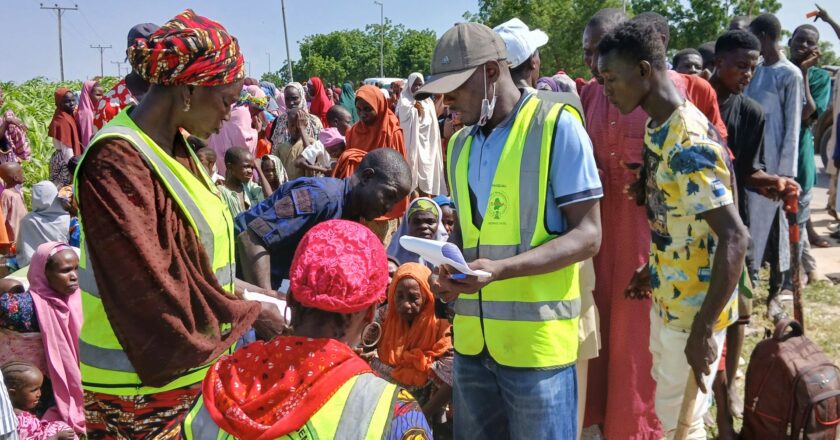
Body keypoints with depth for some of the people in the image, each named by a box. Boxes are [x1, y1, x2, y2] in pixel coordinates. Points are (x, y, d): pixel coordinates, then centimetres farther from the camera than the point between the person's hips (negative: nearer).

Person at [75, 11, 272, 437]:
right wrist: (248, 316, -15)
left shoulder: (175, 147, 5)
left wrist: (246, 291, 4)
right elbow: (150, 289, -23)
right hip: (143, 384, -8)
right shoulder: (117, 162, -22)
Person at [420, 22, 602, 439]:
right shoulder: (460, 145, 12)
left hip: (537, 340, -6)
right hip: (471, 337, 6)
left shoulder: (557, 125, -8)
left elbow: (587, 235, -12)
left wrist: (501, 270, -24)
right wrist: (448, 269, -2)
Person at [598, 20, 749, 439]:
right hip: (668, 296, 9)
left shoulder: (690, 144, -27)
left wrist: (704, 328, -28)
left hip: (695, 307, -9)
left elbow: (734, 238, -29)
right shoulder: (657, 129, 3)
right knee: (669, 402, 24)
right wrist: (651, 270, 19)